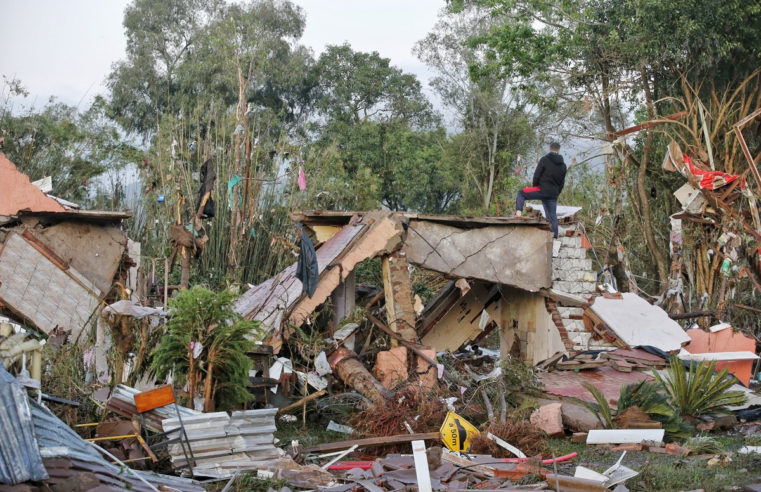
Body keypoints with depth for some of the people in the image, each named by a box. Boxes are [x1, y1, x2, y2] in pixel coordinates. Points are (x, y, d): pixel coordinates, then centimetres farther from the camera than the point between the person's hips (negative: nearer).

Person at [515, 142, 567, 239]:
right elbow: (562, 183, 16)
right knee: (552, 216, 9)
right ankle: (555, 236, 5)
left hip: (542, 190, -5)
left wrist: (534, 186, 10)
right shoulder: (563, 165, 15)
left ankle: (518, 212, -5)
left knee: (521, 193, 11)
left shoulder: (544, 160, -3)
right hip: (553, 194, 5)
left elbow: (537, 175, -5)